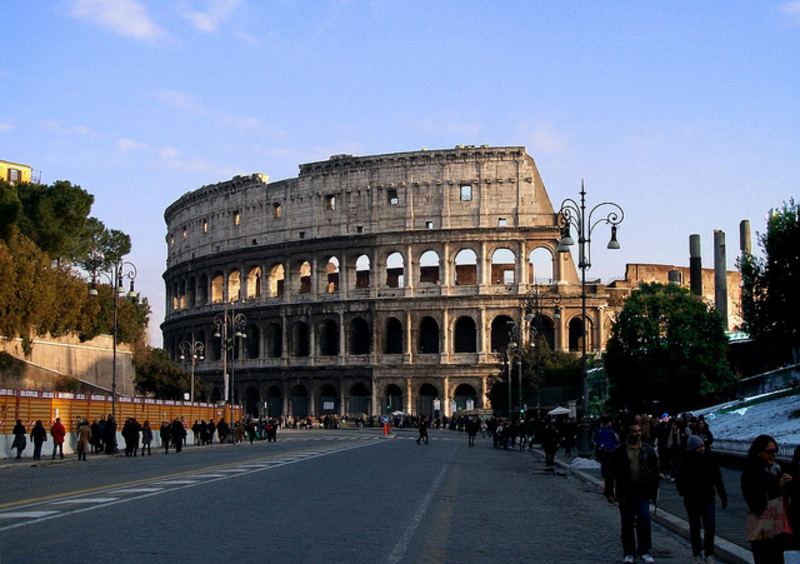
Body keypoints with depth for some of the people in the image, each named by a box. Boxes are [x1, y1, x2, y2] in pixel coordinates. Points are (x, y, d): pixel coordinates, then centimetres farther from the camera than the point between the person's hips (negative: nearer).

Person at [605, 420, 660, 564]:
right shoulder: (618, 452, -3)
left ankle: (644, 551, 5)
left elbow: (654, 472, 11)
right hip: (625, 490, 0)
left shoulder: (648, 450, 4)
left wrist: (654, 491, 9)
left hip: (642, 489, 1)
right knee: (627, 522, 6)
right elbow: (610, 473, 2)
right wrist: (609, 492, -1)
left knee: (644, 518, -11)